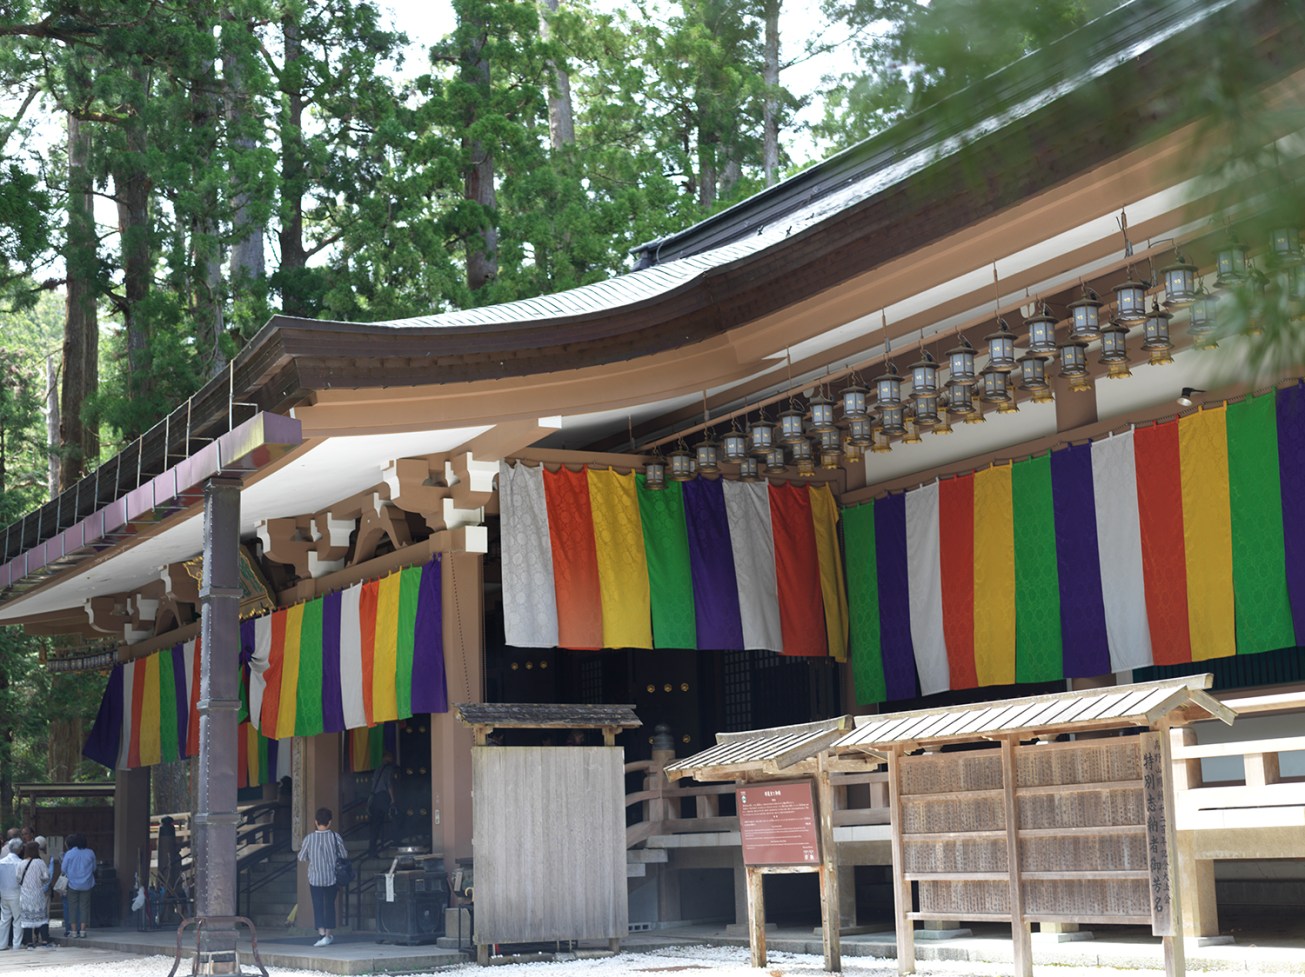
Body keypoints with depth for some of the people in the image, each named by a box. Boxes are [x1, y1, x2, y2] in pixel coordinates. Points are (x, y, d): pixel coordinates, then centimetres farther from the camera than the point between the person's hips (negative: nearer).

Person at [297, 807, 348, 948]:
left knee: (318, 906, 2)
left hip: (315, 878, -1)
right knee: (330, 905, 14)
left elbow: (301, 857, -1)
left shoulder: (309, 838, -10)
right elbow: (344, 855, -1)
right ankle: (329, 934, 22)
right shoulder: (335, 837, -10)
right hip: (331, 878, 1)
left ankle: (322, 934, -11)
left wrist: (302, 847, 20)